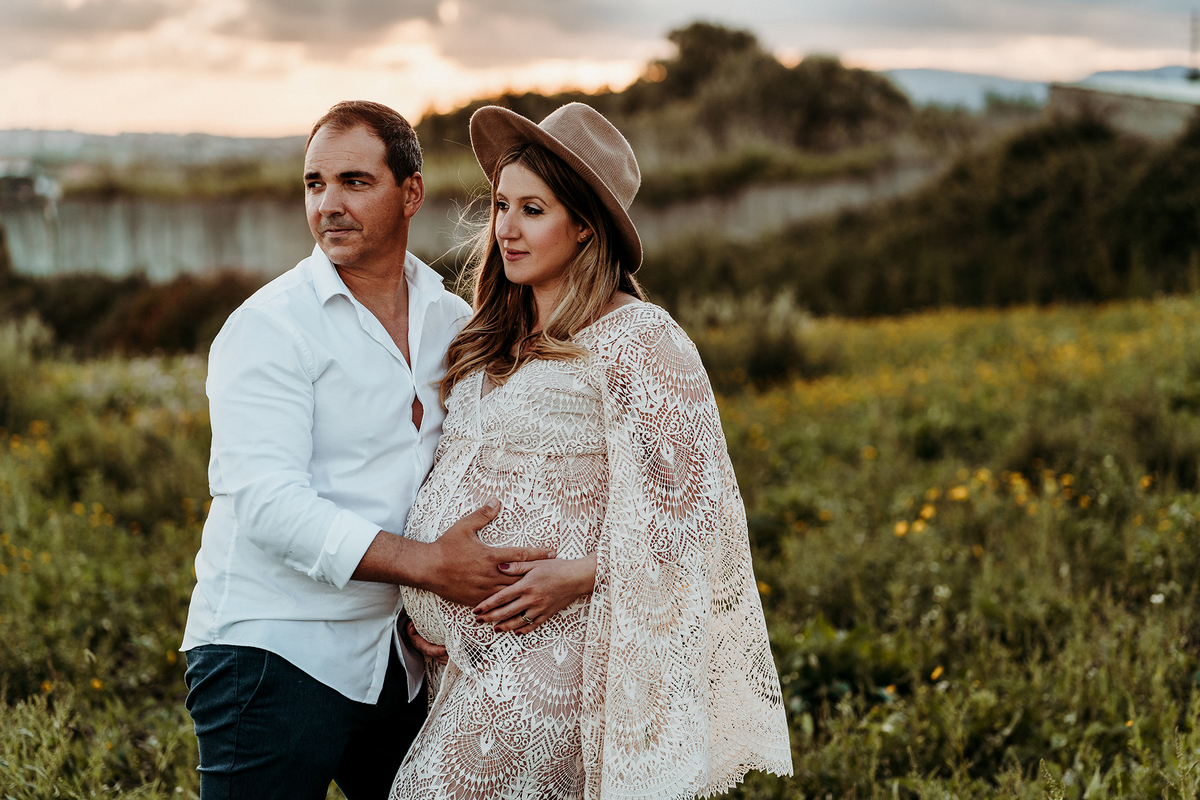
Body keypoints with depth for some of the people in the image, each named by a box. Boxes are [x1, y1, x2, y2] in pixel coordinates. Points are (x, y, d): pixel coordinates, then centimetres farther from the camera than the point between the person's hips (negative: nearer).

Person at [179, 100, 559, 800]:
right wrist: (428, 565, -25)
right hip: (273, 652, -5)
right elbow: (268, 501, -21)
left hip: (395, 658, 6)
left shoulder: (453, 323, 8)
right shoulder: (268, 327, -10)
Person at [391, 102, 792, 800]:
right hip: (482, 650, 7)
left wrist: (574, 576, -18)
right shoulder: (493, 343, 14)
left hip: (563, 641, -7)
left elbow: (692, 504, -10)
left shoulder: (635, 337, -9)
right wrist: (431, 600, 8)